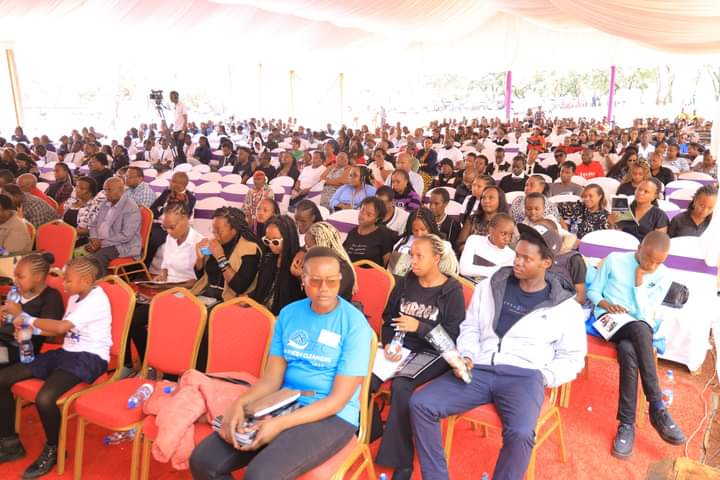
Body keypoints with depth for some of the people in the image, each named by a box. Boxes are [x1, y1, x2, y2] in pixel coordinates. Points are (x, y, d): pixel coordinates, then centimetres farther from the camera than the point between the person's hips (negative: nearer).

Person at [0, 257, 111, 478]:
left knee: (44, 399, -32)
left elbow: (61, 327, -26)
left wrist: (25, 318, -16)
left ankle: (52, 450, -1)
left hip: (89, 358, -10)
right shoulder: (75, 297, 14)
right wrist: (31, 329, 1)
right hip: (67, 352, 10)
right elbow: (63, 330, 18)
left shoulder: (97, 300, -17)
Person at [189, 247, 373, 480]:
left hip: (332, 417, -5)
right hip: (283, 405, 5)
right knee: (203, 460, -8)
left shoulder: (354, 324, -13)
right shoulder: (289, 314, 4)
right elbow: (272, 378, 3)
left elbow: (338, 399, -15)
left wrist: (280, 424, -23)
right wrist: (239, 403, -16)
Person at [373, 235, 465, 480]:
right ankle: (371, 432, 5)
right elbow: (388, 318, 10)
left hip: (433, 354, -4)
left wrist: (418, 327, -20)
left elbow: (454, 336, -9)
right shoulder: (404, 283, 9)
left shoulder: (452, 291, -4)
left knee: (400, 386, -32)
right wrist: (389, 343, -9)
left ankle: (401, 460, -14)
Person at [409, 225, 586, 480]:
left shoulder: (566, 307, 8)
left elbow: (573, 357, 9)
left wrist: (544, 378, -8)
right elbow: (470, 327, 16)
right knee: (420, 404, -17)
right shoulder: (488, 287, 13)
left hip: (524, 375, -2)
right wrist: (467, 356, -3)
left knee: (520, 433, -35)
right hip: (479, 369, 3)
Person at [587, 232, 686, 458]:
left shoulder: (663, 276, 2)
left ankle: (627, 423, -30)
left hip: (640, 326, 1)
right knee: (639, 331, -37)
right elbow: (592, 291, 6)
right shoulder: (614, 259, 0)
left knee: (628, 351, -36)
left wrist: (639, 283, -12)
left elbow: (644, 314, -3)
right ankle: (658, 408, -32)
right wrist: (605, 303, -14)